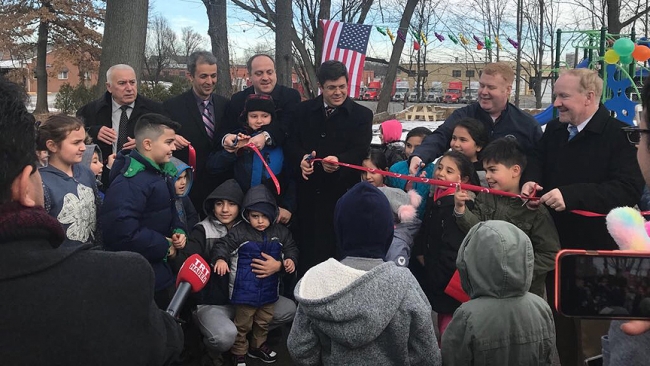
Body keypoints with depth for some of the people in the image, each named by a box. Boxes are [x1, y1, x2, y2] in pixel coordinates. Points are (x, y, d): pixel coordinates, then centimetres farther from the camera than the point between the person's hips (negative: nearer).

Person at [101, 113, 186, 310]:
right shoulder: (129, 183, -25)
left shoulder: (161, 173, 8)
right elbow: (124, 233, -33)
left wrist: (178, 231, 0)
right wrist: (165, 246, -20)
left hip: (161, 271, 10)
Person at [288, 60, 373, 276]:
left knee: (338, 249, -1)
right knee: (306, 248, 7)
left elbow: (360, 151, -8)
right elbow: (292, 144, 7)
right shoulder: (304, 110, 12)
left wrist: (339, 161, -29)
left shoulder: (362, 115, 3)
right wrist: (301, 158, -16)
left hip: (343, 193, -2)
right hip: (308, 192, 3)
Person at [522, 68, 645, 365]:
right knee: (560, 327, 22)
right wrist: (531, 180, -3)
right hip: (556, 246, 7)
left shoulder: (618, 135, -17)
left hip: (596, 253, -7)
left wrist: (572, 195, -33)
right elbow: (538, 159, 21)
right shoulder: (554, 130, 6)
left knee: (592, 335, 6)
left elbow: (629, 189, -27)